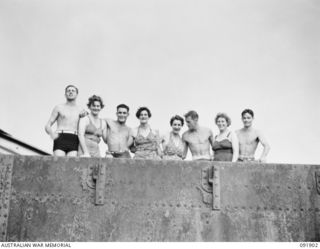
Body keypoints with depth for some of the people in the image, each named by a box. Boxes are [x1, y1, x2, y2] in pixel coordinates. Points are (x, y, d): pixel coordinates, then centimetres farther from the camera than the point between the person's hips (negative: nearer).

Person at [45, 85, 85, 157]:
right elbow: (47, 126, 10)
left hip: (73, 142, 1)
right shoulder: (58, 108, 15)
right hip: (60, 140, -1)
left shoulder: (81, 110, 19)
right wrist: (52, 134, -13)